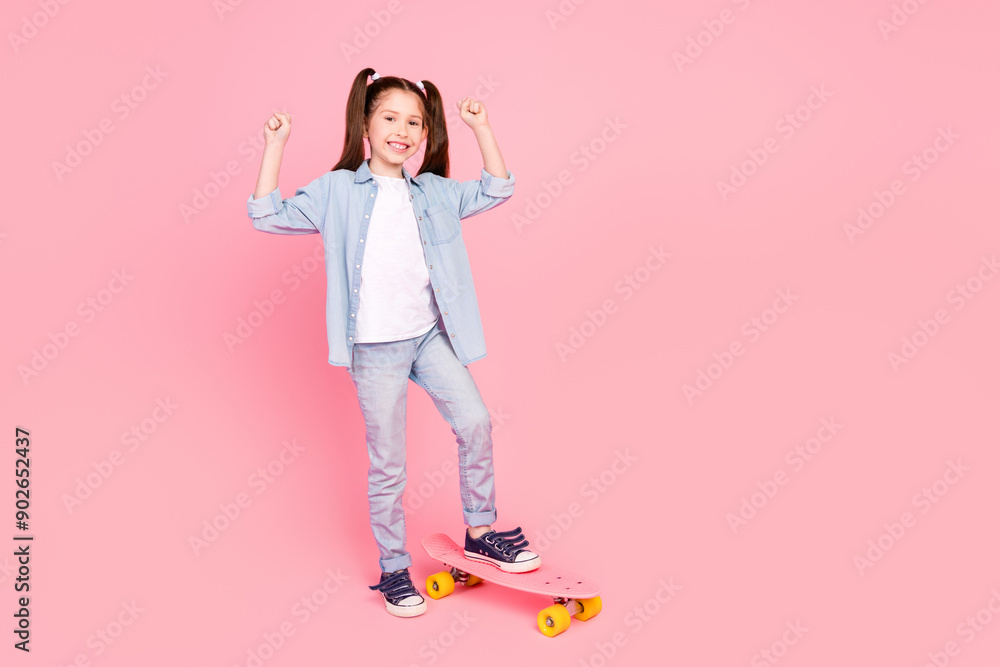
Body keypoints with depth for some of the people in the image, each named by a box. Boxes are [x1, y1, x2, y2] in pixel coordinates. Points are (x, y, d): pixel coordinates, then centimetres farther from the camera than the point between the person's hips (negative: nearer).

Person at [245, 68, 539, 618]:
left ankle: (480, 532, 17)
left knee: (475, 423, -6)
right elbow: (268, 216, -4)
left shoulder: (434, 192, 9)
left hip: (430, 333, 4)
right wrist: (274, 146, -10)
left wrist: (481, 129, 5)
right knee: (387, 465, 4)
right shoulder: (338, 190, -1)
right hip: (374, 346, -3)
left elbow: (496, 191, 12)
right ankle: (394, 570, 22)